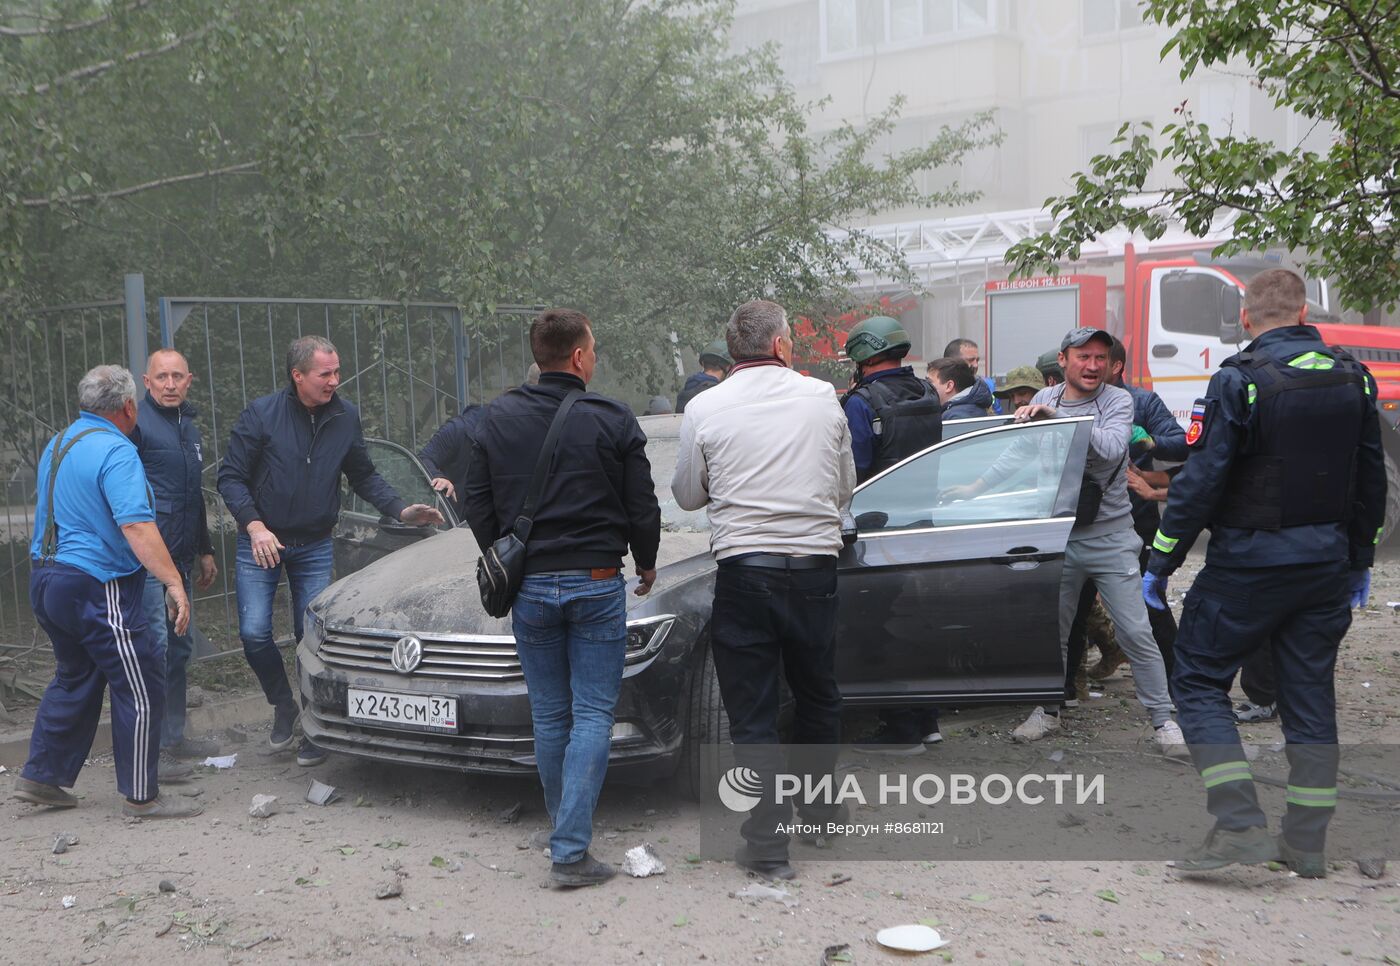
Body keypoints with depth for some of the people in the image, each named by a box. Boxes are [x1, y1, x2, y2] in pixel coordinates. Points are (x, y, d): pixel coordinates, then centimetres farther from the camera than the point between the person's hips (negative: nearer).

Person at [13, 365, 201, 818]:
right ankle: (141, 796, 3)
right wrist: (174, 583, -28)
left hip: (45, 578, 9)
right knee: (140, 685, -1)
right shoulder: (117, 452, -16)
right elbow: (136, 526, -26)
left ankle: (41, 777, 25)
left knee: (75, 679, 21)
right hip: (97, 588, -9)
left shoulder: (57, 445, 14)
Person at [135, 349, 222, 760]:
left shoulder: (190, 429, 18)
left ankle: (172, 735, 23)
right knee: (154, 647, -11)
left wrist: (205, 550, 28)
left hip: (180, 558, 9)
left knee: (179, 648, 13)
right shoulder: (137, 424, -9)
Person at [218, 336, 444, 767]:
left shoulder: (345, 416, -2)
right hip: (261, 544, -2)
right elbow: (231, 477, -8)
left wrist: (402, 510, -5)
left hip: (315, 548, 2)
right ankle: (283, 704, 18)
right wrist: (255, 526, -22)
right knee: (254, 632, -9)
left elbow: (364, 476, 9)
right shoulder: (261, 413, -12)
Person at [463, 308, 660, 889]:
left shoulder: (497, 419, 2)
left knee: (549, 717, 14)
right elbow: (642, 507, -2)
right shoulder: (613, 420, -7)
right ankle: (570, 851, -3)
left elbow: (477, 504, 7)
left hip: (529, 586, 3)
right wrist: (646, 564, 15)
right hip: (596, 584, -3)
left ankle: (566, 831, 28)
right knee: (592, 717, 2)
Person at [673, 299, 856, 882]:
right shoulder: (822, 398, 3)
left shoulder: (705, 409, -2)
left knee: (752, 714, 5)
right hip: (815, 566, 2)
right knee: (818, 696, 22)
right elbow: (845, 489, 12)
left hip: (743, 571, -2)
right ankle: (817, 803, 38)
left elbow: (687, 496, 8)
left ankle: (768, 844, 6)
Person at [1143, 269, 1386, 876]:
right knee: (1309, 694, 12)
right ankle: (1306, 842, 17)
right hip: (1326, 566, 6)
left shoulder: (1240, 379, -13)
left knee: (1197, 680, 3)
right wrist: (1359, 560, 23)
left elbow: (1200, 479, -16)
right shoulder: (1353, 379, 6)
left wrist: (1160, 562, -10)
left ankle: (1240, 825, -7)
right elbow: (1370, 479, 13)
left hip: (1249, 563, -6)